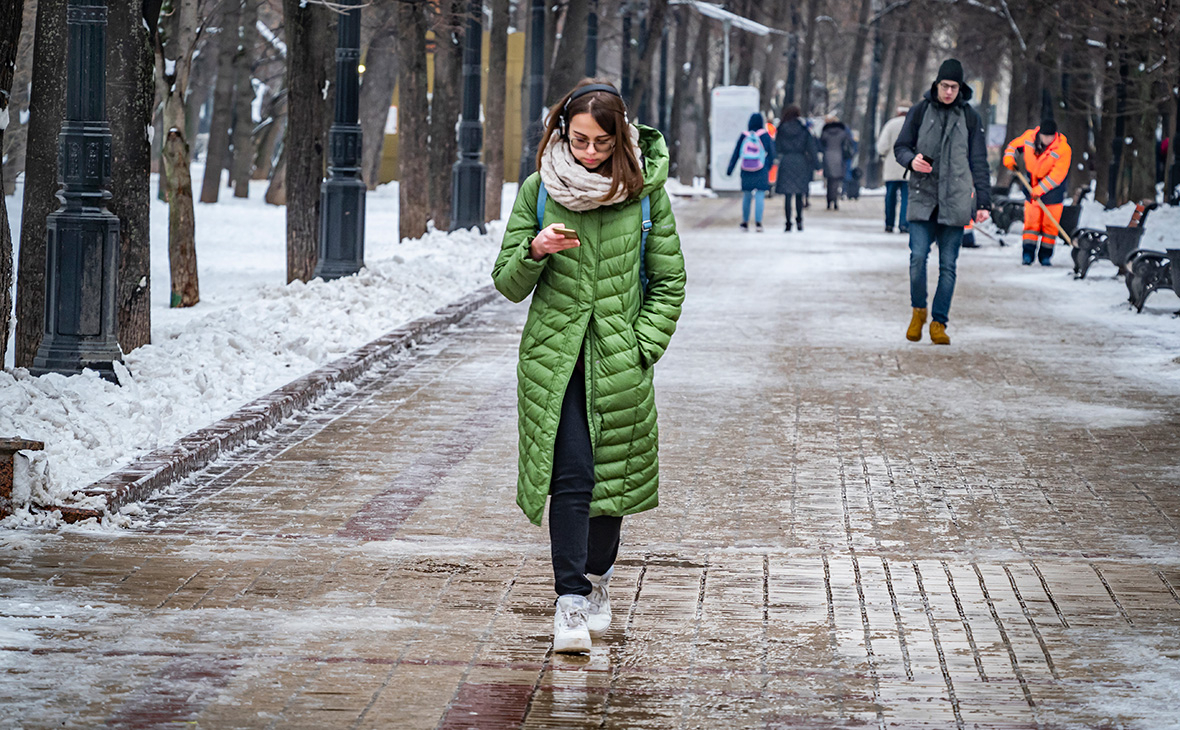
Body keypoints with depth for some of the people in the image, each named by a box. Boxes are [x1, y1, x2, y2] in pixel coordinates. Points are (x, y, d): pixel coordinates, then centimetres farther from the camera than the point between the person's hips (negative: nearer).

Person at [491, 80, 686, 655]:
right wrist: (535, 251, -16)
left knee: (613, 474, 9)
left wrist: (640, 347, -4)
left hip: (620, 363, 1)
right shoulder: (539, 189, 0)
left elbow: (669, 283, 7)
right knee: (571, 477, -11)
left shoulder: (645, 191, 0)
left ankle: (596, 579, 30)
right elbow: (508, 283, 4)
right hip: (555, 358, -1)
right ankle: (570, 603, -9)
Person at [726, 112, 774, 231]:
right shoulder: (765, 136, -5)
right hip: (761, 172, -2)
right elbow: (772, 153, 1)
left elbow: (736, 153, 2)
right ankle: (758, 221, -16)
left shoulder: (744, 136, -1)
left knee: (746, 197, 12)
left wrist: (730, 169, 8)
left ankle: (745, 222, 19)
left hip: (746, 171, 2)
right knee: (760, 196, -2)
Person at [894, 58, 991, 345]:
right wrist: (911, 159, -12)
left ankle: (939, 322, 7)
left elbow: (978, 162, 11)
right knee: (918, 257, -11)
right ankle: (918, 310, 12)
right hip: (922, 198, -1)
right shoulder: (920, 111, 6)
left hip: (955, 201, 1)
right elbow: (900, 146, 13)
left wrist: (983, 203, 6)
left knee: (948, 265, -1)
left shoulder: (970, 117, 8)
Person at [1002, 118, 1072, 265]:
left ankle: (1045, 256, 10)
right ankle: (1028, 254, 0)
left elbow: (1056, 176, -23)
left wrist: (1039, 190, -27)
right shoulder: (1029, 136, -12)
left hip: (1053, 188, -3)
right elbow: (1014, 145, 9)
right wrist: (1009, 158, -9)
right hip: (1032, 184, 3)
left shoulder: (1063, 149, -23)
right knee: (1031, 220, -2)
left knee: (1050, 224, -1)